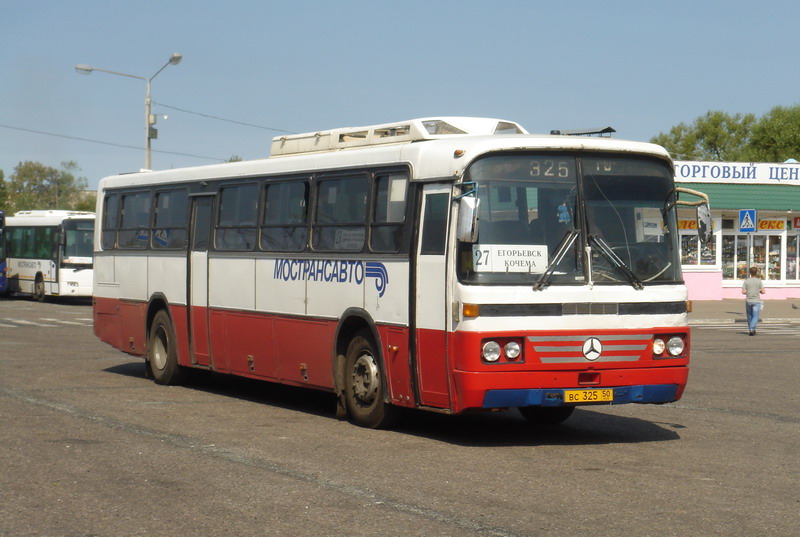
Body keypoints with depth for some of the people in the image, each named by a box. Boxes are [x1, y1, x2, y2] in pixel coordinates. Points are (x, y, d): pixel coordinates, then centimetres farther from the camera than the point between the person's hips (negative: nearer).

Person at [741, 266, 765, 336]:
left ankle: (752, 330, 21)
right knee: (755, 316, -2)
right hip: (756, 301, -2)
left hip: (748, 301, 2)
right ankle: (752, 329, -21)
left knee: (749, 316, 13)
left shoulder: (746, 281, 0)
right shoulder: (759, 281, -4)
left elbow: (743, 292, -5)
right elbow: (763, 291, -6)